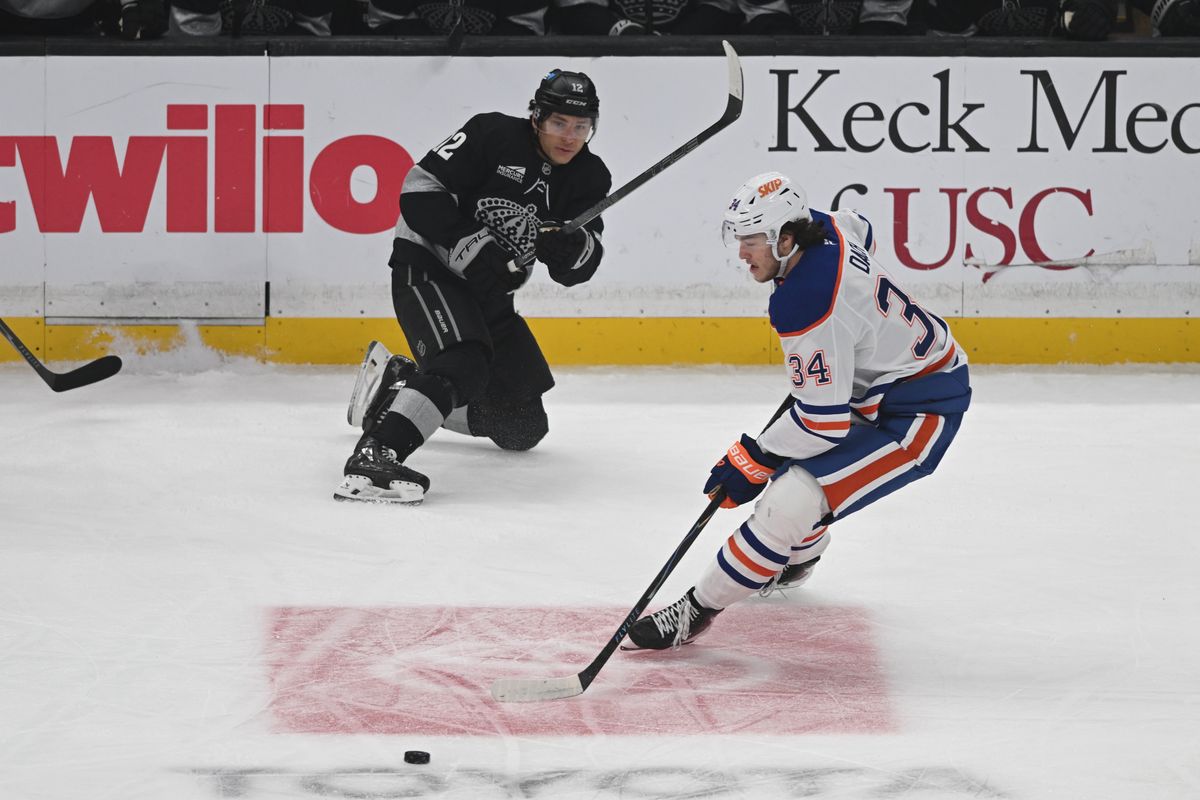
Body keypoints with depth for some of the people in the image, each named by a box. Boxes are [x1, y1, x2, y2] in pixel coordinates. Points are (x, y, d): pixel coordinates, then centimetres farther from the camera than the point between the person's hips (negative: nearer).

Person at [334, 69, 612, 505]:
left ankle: (398, 386, 27)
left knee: (522, 426, 13)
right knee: (463, 365, -35)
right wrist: (467, 243, -29)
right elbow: (419, 188, -19)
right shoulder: (492, 136, -15)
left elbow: (577, 270, 0)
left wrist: (571, 247, -24)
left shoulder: (589, 179, 2)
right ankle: (372, 458, -45)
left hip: (488, 292, 8)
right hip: (428, 267, -8)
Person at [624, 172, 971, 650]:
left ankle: (700, 608, -10)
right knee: (790, 459, 29)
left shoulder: (806, 309, -32)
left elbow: (823, 421, -28)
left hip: (920, 411, -11)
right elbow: (862, 232, 22)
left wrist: (752, 463, -15)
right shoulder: (822, 227, -6)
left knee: (792, 500, -21)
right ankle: (795, 560, 55)